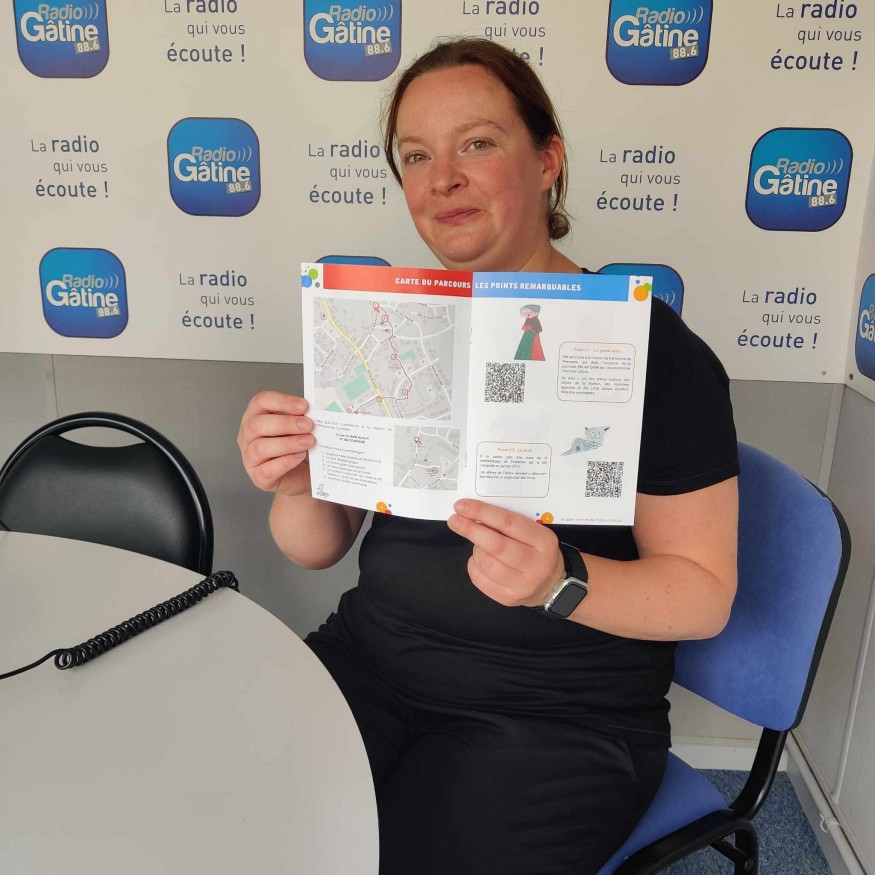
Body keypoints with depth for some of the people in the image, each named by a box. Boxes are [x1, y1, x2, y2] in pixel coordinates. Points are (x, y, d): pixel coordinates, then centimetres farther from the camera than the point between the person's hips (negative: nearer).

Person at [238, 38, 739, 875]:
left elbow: (704, 592, -8)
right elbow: (320, 548, 5)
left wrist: (561, 580, -26)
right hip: (368, 660, 4)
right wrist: (297, 488, -17)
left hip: (558, 716, -3)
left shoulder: (655, 349, -12)